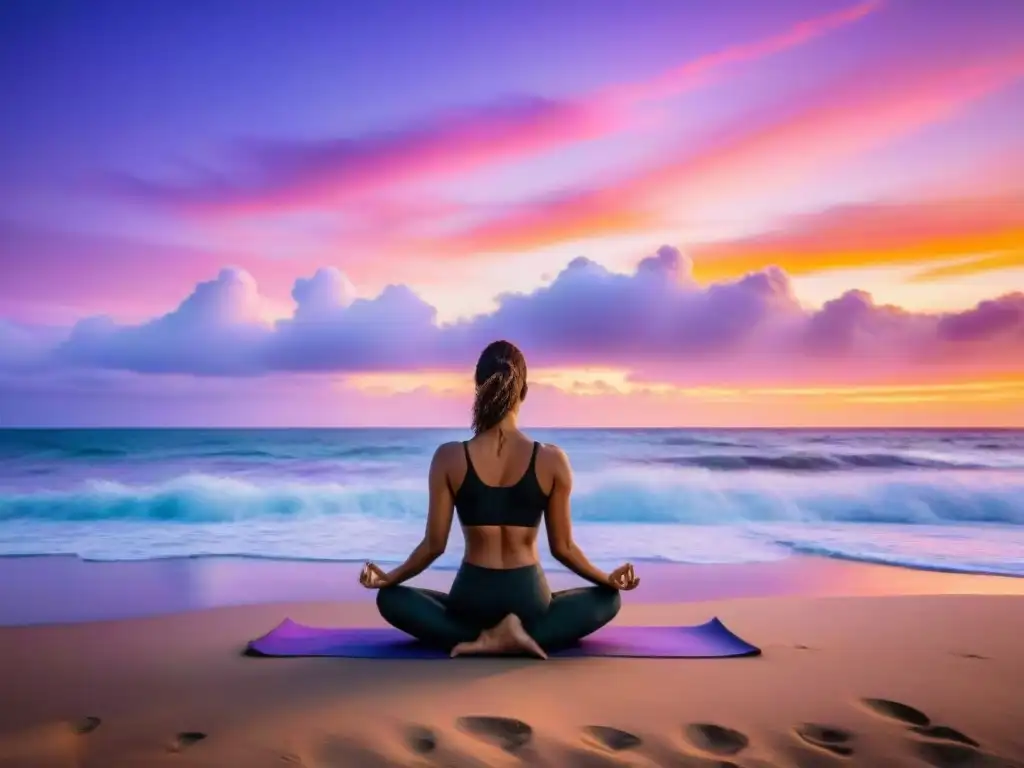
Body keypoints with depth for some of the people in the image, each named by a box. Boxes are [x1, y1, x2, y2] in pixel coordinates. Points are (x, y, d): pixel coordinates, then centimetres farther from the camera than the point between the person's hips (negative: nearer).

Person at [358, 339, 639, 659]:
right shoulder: (552, 460, -9)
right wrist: (610, 579, 15)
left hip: (472, 599, 0)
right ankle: (531, 634, -3)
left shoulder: (449, 457, -9)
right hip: (528, 600, 1)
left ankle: (487, 636, 0)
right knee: (608, 598, 25)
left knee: (391, 598, 24)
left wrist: (388, 577, 13)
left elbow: (434, 544, -4)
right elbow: (562, 548, -1)